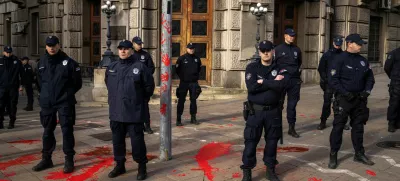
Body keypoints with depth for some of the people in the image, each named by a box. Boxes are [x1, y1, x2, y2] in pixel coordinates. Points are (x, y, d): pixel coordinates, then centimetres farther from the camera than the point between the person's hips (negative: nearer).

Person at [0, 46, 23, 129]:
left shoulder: (17, 61, 3)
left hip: (13, 88, -1)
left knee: (12, 106, 3)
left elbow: (22, 74, 4)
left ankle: (12, 122, 11)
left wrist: (21, 85, -2)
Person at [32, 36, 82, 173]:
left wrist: (67, 94, 3)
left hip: (64, 103, -4)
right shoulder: (42, 62, 6)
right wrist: (46, 93, 14)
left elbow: (77, 82, -1)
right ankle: (46, 159, 23)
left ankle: (69, 160, 6)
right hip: (47, 103, 4)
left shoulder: (68, 61, -6)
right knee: (47, 131, 12)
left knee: (67, 131, -3)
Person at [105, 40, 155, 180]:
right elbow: (108, 84, 26)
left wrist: (140, 99, 5)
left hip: (134, 112, -5)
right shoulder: (111, 67, 9)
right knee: (117, 140, 13)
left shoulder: (140, 67, -7)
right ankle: (119, 165, 28)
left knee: (137, 140, -1)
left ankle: (142, 167, 12)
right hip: (116, 112, 5)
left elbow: (149, 86, -1)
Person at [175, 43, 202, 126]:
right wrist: (182, 77, 4)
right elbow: (177, 70, 3)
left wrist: (196, 77, 14)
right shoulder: (181, 58, -3)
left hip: (194, 83, 3)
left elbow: (199, 69, 21)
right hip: (184, 83, -3)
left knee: (193, 100, 7)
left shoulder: (197, 59, 7)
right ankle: (178, 120, 1)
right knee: (181, 101, -2)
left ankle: (193, 118, 16)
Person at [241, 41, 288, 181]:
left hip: (273, 111, 2)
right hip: (255, 111, -2)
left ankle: (270, 170, 25)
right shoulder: (252, 67, -1)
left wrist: (262, 82, -14)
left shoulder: (279, 68, 3)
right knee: (251, 141, 1)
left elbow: (281, 86, -17)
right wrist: (272, 82, -13)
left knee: (272, 141, 10)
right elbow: (251, 87, -18)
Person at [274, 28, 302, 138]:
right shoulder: (278, 49, 0)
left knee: (292, 105, 6)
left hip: (294, 80, 3)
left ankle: (291, 128, 14)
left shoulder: (297, 50, 12)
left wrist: (297, 70, 11)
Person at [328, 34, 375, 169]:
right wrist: (345, 93, -18)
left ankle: (359, 154, 24)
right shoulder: (340, 59, -9)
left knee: (358, 126, 13)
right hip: (343, 99, -6)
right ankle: (333, 155, 6)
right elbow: (333, 79, -14)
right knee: (338, 127, -2)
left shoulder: (363, 61, 9)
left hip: (359, 99, 6)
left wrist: (367, 91, 0)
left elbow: (370, 77, 16)